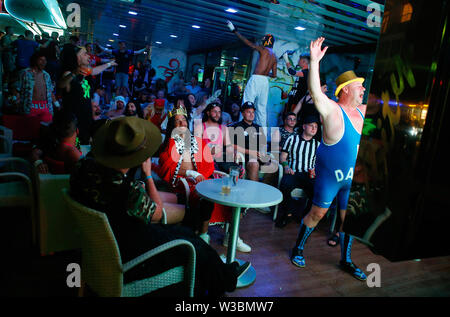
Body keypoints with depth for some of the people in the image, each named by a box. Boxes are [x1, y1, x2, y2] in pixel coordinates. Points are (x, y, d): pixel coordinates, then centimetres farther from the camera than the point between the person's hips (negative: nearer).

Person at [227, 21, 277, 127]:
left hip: (256, 79, -7)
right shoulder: (274, 57, 17)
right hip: (265, 81, 7)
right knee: (262, 108, 9)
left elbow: (247, 42, 1)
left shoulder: (263, 49, 0)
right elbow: (274, 75, 17)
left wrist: (234, 30, 8)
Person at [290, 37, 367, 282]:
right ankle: (298, 249, 28)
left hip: (352, 179, 7)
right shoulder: (332, 110, -18)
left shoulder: (362, 111, 4)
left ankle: (346, 261, 33)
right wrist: (314, 62, -43)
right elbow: (315, 92, -35)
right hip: (329, 176, -7)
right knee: (317, 214, 6)